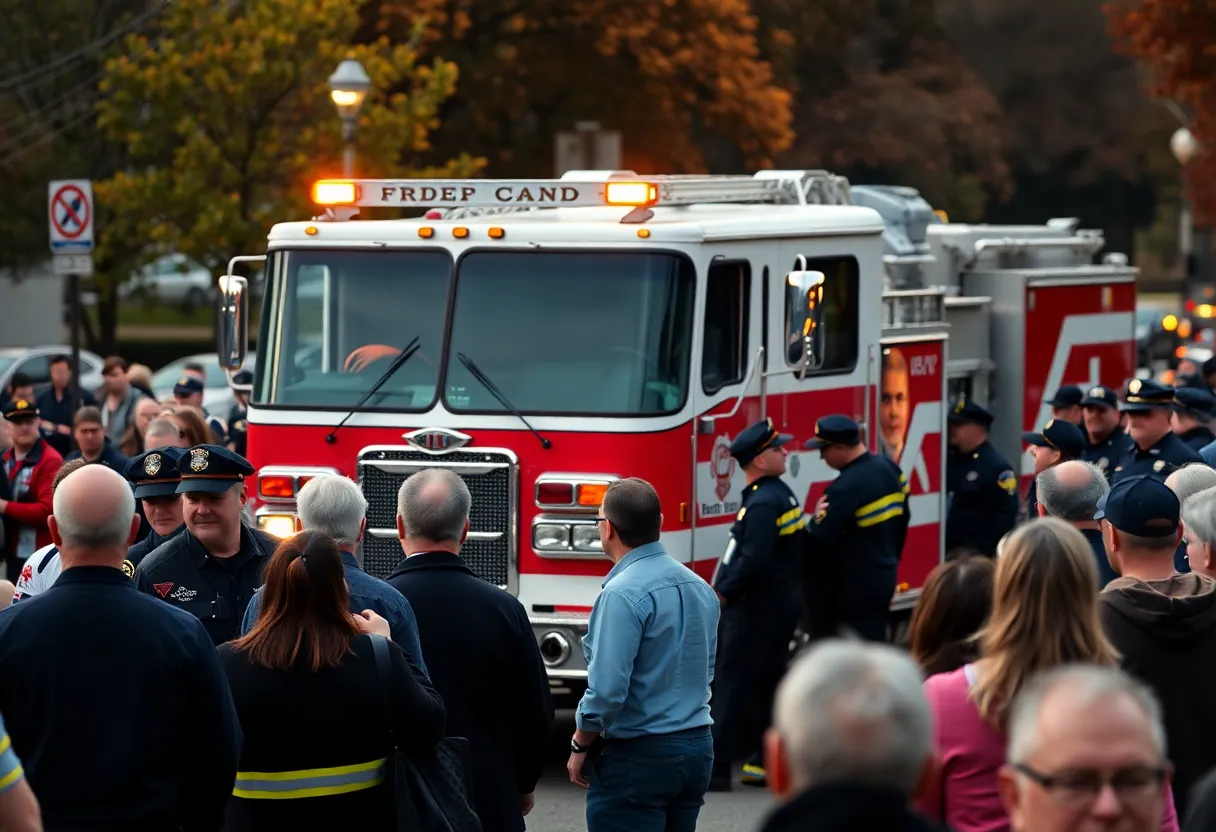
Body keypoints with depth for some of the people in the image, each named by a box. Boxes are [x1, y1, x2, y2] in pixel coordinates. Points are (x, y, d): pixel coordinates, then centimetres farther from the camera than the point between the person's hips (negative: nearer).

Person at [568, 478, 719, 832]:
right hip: (697, 748, 8)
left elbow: (607, 690, -20)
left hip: (639, 757, -8)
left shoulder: (623, 594, -17)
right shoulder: (699, 587, 9)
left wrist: (579, 746, -6)